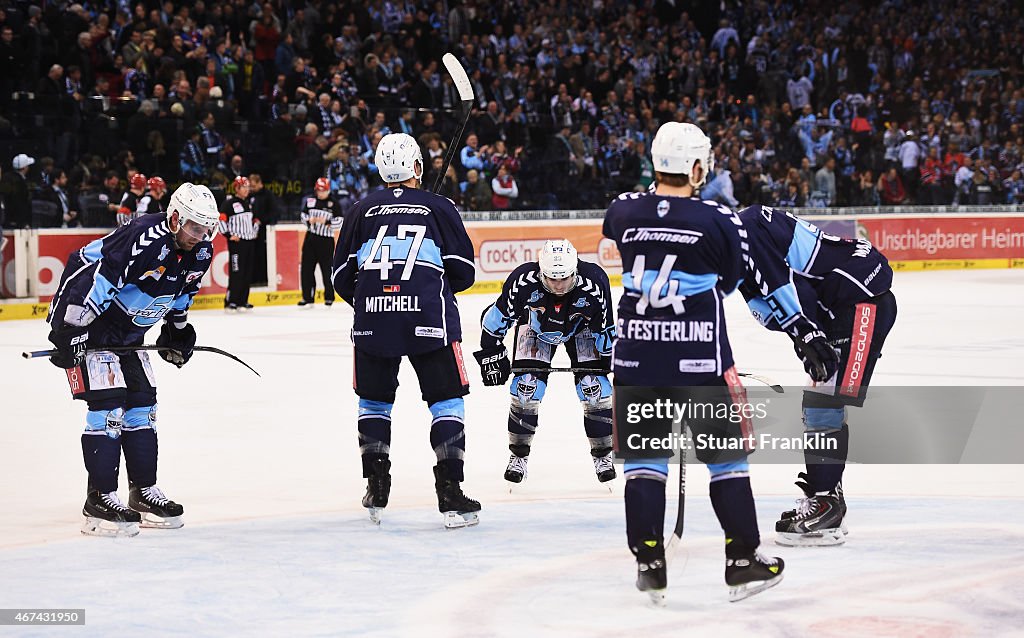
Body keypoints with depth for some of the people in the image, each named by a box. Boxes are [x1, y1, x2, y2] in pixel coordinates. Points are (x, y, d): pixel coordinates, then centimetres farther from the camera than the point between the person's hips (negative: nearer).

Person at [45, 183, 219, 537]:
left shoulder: (200, 254, -3)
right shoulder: (143, 239, -31)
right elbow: (92, 276, -33)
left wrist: (177, 329, 19)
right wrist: (70, 332, -32)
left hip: (128, 332, 9)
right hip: (85, 321, -9)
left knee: (142, 401, 9)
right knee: (108, 402, -14)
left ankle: (144, 492, 18)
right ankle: (100, 499, -11)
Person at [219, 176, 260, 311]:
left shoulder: (249, 203, 17)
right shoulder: (229, 203, -8)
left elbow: (255, 219, 31)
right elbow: (220, 219, -14)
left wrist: (254, 230, 16)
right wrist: (229, 235, -15)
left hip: (250, 241, 8)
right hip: (236, 242, -8)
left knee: (248, 273, 8)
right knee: (236, 272, -12)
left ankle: (243, 300, 15)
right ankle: (230, 301, -9)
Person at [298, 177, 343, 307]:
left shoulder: (334, 205, -4)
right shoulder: (310, 201, 8)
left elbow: (339, 223, -7)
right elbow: (303, 215, 16)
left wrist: (327, 221, -21)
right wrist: (308, 219, -6)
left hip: (326, 241, -4)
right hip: (310, 238, 4)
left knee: (327, 269, -1)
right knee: (307, 268, 4)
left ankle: (329, 297, 10)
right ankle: (307, 297, 11)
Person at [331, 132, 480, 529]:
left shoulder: (363, 210, 10)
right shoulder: (440, 208, 5)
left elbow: (342, 276, 10)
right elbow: (463, 273, 5)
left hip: (372, 318, 2)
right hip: (429, 318, -2)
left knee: (374, 401, 19)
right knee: (446, 400, 5)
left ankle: (376, 491, 19)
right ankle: (450, 493, -3)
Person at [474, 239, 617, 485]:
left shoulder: (594, 283, -36)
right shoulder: (523, 280, -37)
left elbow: (607, 329, -18)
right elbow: (496, 316, -20)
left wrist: (614, 359, -16)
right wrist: (491, 353, -17)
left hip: (582, 328, 0)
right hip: (535, 326, 0)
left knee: (593, 385, -11)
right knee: (527, 385, -12)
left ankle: (603, 455, 5)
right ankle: (518, 455, 4)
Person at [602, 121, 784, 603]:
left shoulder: (623, 211, -2)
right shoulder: (719, 221, -11)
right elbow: (729, 280, 6)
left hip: (636, 354, 3)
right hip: (700, 358, -3)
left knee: (644, 454, 11)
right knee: (725, 453, 9)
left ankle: (650, 565, 7)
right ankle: (742, 562, 11)